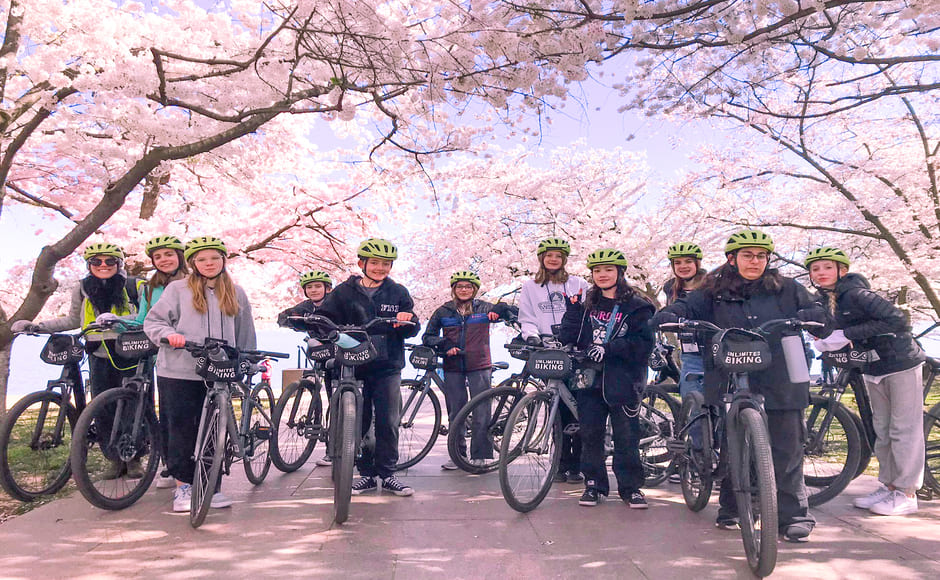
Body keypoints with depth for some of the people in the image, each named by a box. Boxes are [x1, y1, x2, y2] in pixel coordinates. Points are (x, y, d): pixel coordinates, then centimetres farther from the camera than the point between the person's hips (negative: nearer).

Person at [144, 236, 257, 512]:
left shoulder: (236, 293, 13)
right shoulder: (177, 289, 4)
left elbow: (245, 334, 17)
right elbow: (152, 321, 3)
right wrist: (169, 334, -17)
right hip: (180, 373, -2)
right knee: (182, 428, 2)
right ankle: (183, 486, 17)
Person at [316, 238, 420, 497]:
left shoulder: (398, 292, 8)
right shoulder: (345, 291, 6)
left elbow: (413, 330, 7)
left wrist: (407, 322, -16)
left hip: (387, 368, 0)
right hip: (354, 367, 0)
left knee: (388, 422, -1)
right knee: (359, 423, 5)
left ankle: (387, 474, 12)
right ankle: (366, 473, 18)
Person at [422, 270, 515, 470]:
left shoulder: (484, 308, 6)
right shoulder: (443, 312, 9)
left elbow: (512, 311, 7)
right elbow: (427, 336, 10)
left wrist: (498, 312, -14)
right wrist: (445, 345, -8)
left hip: (479, 366, -1)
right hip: (453, 367, 2)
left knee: (481, 412, -3)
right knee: (455, 412, 6)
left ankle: (479, 455, 7)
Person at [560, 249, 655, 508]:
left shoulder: (636, 306, 2)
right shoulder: (587, 305, 14)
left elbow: (643, 343, -9)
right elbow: (568, 338, 7)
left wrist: (609, 349, -18)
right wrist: (573, 310, -7)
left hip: (622, 379, -3)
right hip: (590, 379, 3)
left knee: (626, 436, 1)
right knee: (590, 434, 6)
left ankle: (630, 487, 15)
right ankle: (594, 484, 20)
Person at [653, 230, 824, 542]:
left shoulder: (787, 289, 10)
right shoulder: (715, 292, 9)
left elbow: (818, 313, 14)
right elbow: (686, 307, 1)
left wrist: (800, 318, -8)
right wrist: (668, 315, -22)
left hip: (781, 384, 0)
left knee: (787, 452, 0)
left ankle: (795, 515, 14)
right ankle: (730, 509, 26)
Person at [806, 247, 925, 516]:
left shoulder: (856, 293, -23)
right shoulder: (824, 301, 1)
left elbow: (897, 320, -31)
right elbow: (835, 332, 11)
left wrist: (848, 333, -30)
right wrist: (824, 343, -12)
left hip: (901, 362, -8)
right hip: (873, 368, 8)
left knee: (904, 429, -1)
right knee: (882, 430, 13)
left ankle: (906, 493, 7)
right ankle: (888, 485, 23)